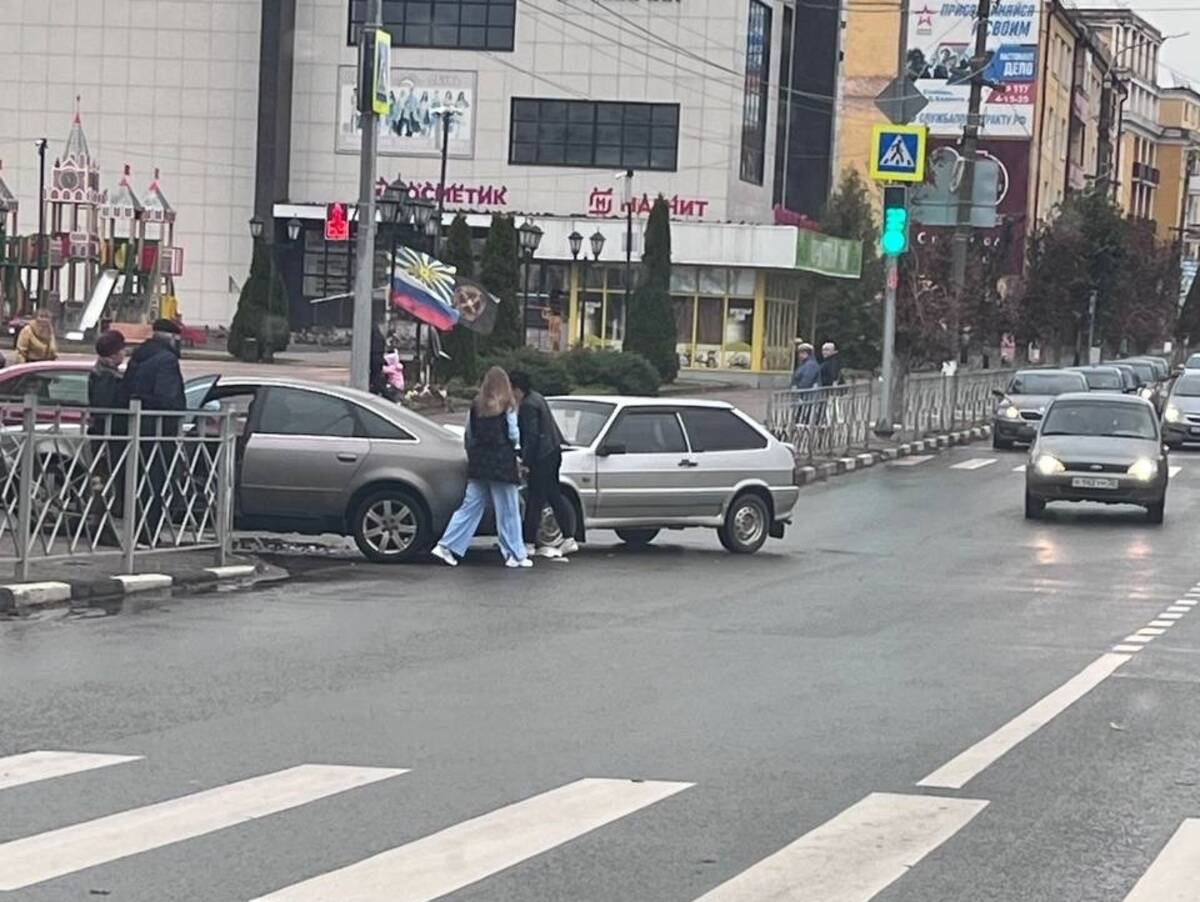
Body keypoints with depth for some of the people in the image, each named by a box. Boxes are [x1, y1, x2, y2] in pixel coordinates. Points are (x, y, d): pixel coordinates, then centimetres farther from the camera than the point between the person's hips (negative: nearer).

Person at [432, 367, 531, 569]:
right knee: (508, 511, 3)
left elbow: (468, 434, 9)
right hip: (502, 463, -5)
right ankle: (515, 555, 8)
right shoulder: (507, 406, -8)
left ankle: (447, 547, 2)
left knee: (470, 506, 9)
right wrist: (516, 446, 15)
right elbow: (513, 434, -7)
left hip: (478, 463, 5)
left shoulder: (477, 405, 5)